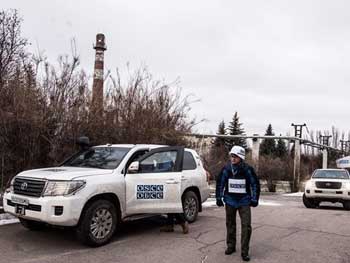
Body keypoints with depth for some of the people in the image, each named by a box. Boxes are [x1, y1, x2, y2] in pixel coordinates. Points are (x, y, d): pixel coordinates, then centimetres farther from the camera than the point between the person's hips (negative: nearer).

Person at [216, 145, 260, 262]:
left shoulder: (247, 169, -12)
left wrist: (254, 199, -3)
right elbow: (220, 183, 4)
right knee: (230, 224, 13)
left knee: (246, 226, -7)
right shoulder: (226, 169, -8)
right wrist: (219, 198, 5)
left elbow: (255, 184, -2)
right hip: (230, 201, 2)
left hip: (244, 201, -2)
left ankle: (244, 251, 5)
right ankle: (231, 246, 31)